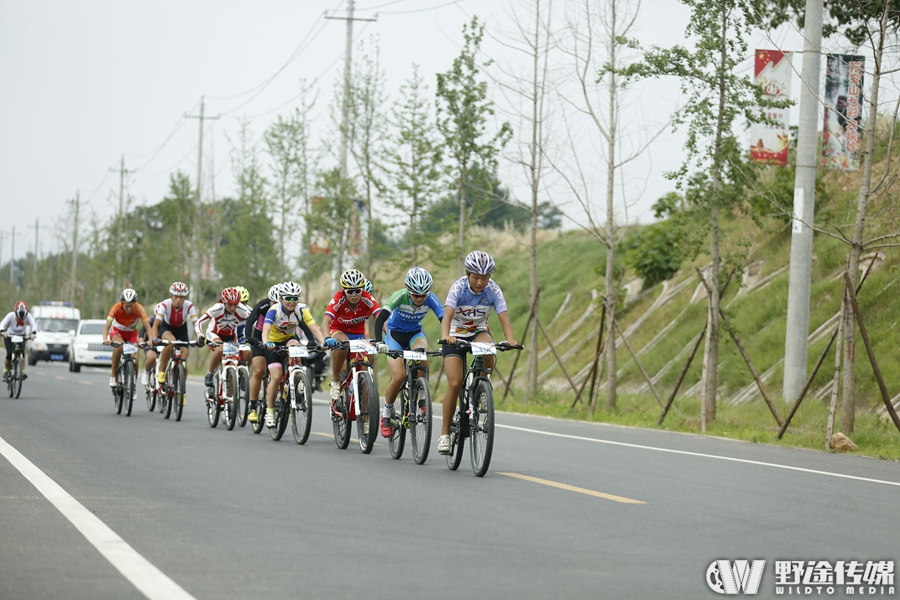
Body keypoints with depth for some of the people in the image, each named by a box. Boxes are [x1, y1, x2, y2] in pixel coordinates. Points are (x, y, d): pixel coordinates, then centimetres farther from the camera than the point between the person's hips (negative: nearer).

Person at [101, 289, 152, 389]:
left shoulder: (139, 309, -28)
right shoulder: (116, 308, -30)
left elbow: (148, 326, -35)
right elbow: (107, 325, -37)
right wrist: (105, 339, -55)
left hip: (131, 333, 2)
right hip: (117, 331, -2)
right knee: (119, 345, -34)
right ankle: (113, 375, -21)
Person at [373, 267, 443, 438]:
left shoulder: (431, 299, -21)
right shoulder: (400, 296, -28)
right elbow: (380, 318, -35)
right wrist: (378, 342, -49)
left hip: (415, 333, 2)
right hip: (394, 333, -2)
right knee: (399, 376, -19)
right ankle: (386, 415, 3)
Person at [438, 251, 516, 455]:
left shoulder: (493, 290, -19)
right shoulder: (459, 287, -24)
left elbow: (503, 317, -29)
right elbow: (447, 314, -37)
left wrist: (510, 339, -49)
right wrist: (445, 336, -57)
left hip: (478, 332, 2)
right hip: (456, 335, -2)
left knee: (487, 352, -35)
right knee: (455, 384, -14)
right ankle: (445, 433, -3)